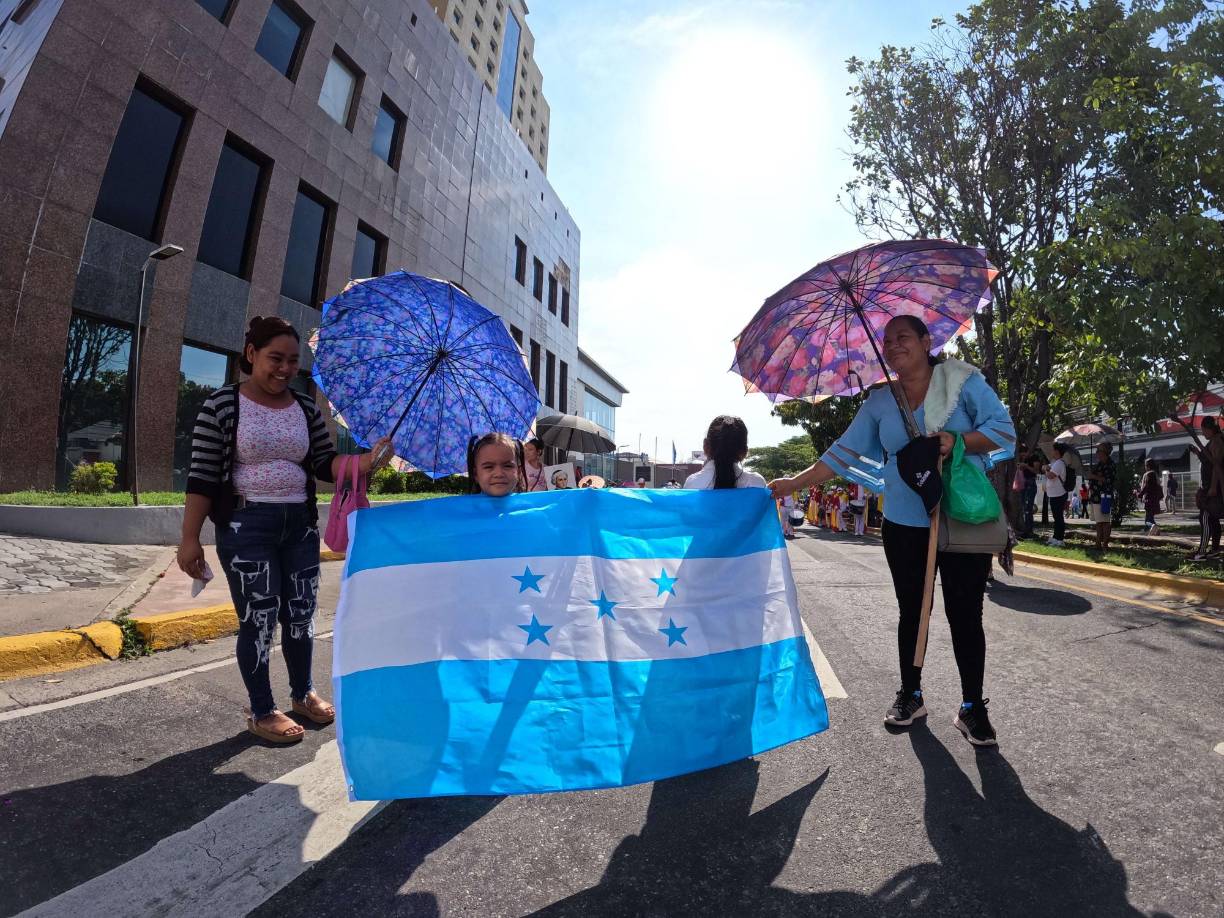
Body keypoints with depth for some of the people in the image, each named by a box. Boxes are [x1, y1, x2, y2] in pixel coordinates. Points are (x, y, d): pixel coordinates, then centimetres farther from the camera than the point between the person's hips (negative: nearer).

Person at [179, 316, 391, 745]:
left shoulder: (306, 407, 7)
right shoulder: (222, 404, -5)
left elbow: (325, 464, 4)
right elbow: (202, 476, -7)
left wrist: (364, 462, -16)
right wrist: (189, 538, -9)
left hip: (300, 524, 4)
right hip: (247, 526, -4)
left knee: (301, 613, 12)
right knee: (259, 618, 2)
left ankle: (303, 694, 33)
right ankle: (261, 712, 21)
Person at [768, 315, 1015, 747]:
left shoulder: (962, 379, -2)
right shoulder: (880, 401, 6)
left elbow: (1003, 428, -5)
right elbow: (845, 451, 4)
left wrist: (958, 441, -24)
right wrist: (795, 481, -1)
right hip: (905, 523, 3)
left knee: (965, 615, 3)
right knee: (911, 611, 12)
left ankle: (972, 707, 21)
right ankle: (910, 695, 28)